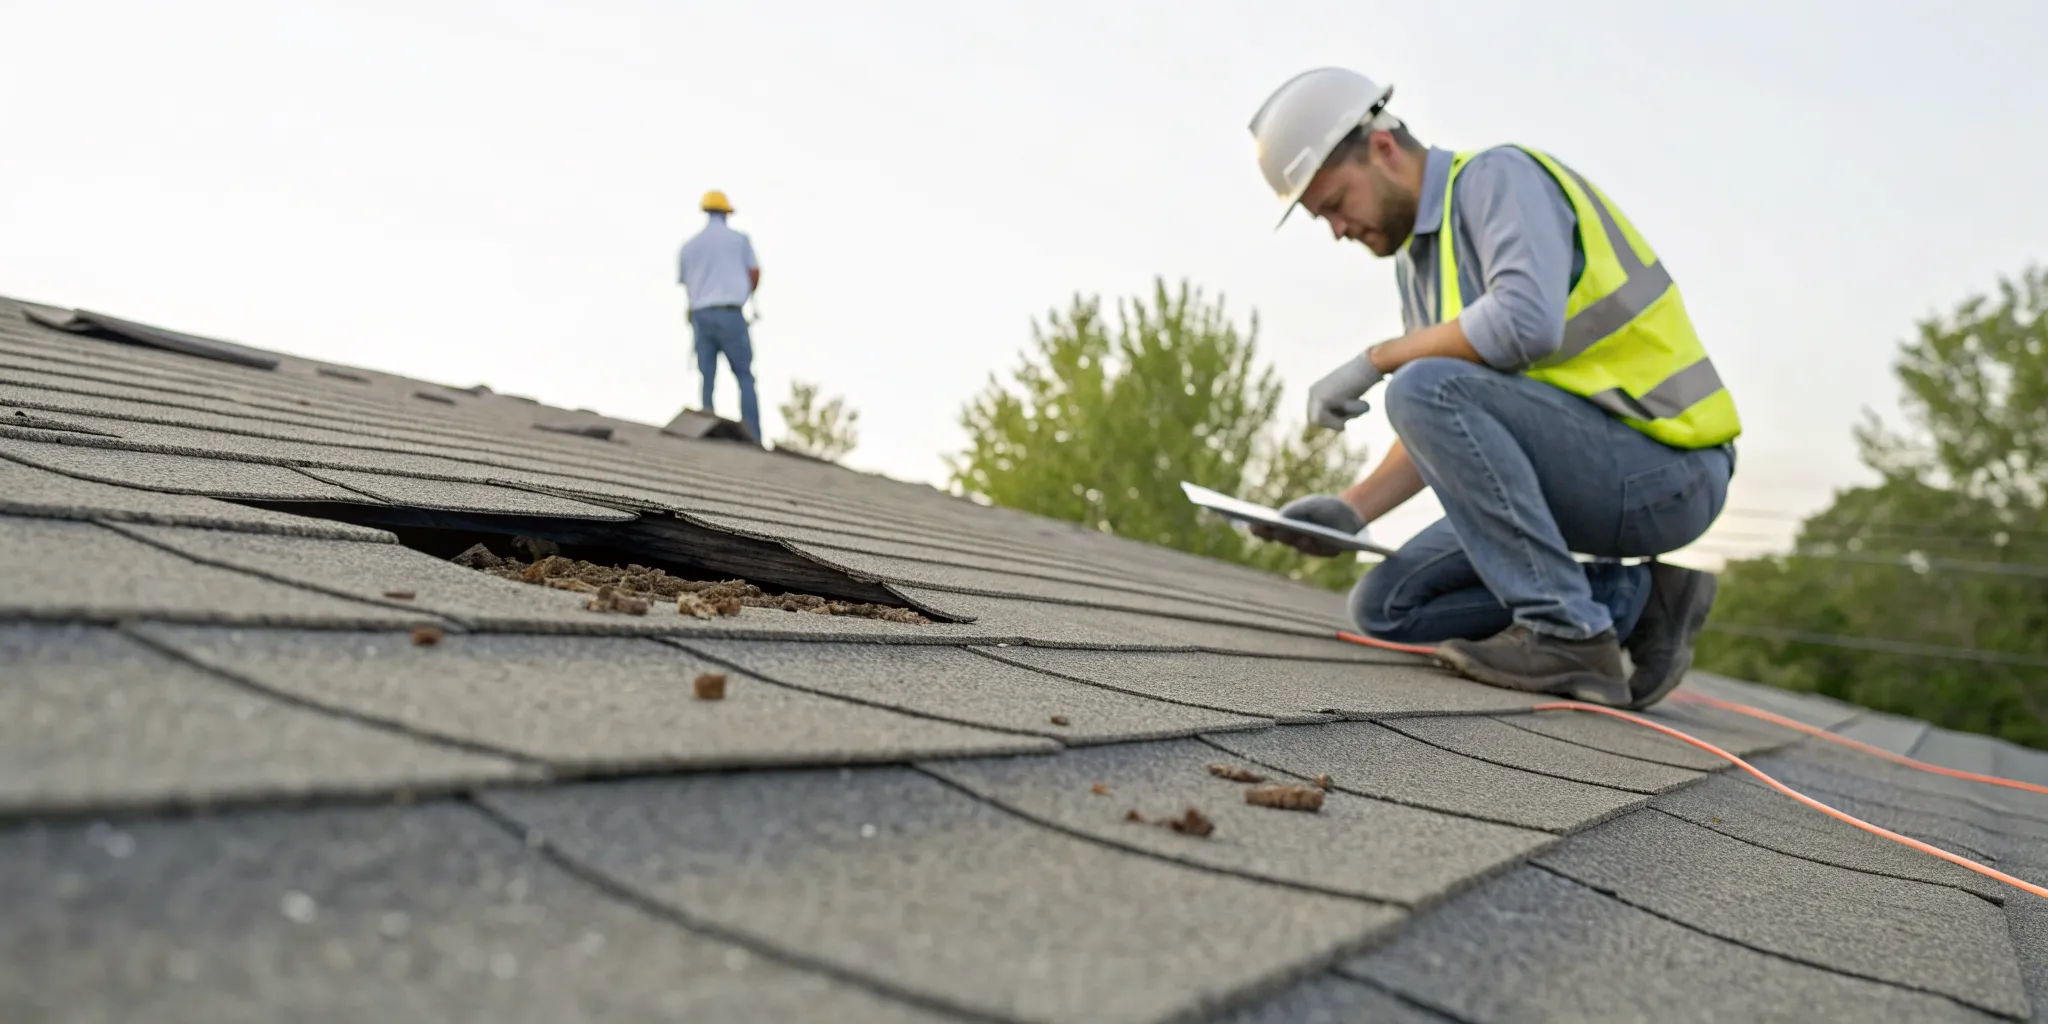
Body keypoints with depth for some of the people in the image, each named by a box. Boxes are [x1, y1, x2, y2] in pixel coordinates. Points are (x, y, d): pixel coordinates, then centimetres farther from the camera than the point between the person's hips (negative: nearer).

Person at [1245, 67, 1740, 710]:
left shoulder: (1500, 178, -12)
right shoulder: (1416, 260, 13)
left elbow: (1526, 323, -32)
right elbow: (1439, 439, 13)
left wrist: (1377, 359, -20)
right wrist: (1352, 511, -1)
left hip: (1664, 466, -9)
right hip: (1597, 475, 9)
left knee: (1427, 388, -28)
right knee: (1385, 608, 5)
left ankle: (1567, 632, -19)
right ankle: (1635, 601, 6)